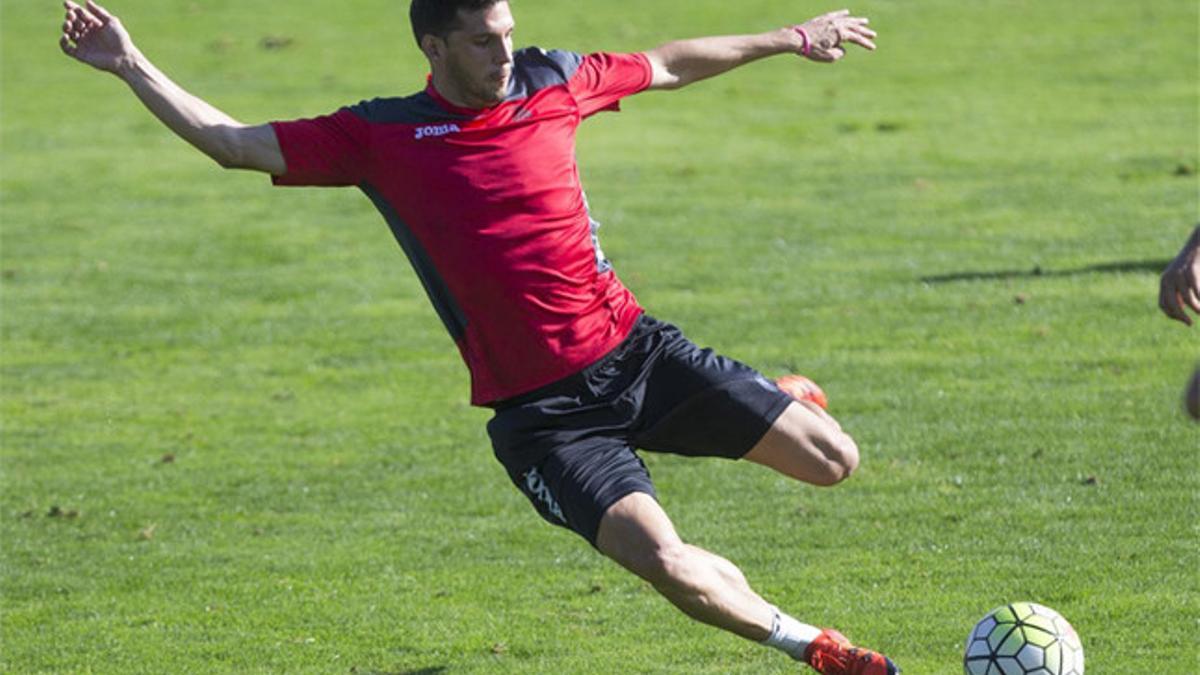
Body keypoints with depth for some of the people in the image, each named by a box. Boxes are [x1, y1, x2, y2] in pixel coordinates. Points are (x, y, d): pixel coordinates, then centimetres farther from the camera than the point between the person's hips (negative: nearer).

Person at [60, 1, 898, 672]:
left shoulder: (552, 82, 4)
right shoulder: (381, 136, -2)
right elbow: (236, 144, 0)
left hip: (636, 349, 3)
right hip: (541, 410, -3)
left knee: (834, 460, -2)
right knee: (665, 564, -22)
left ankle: (784, 408, 34)